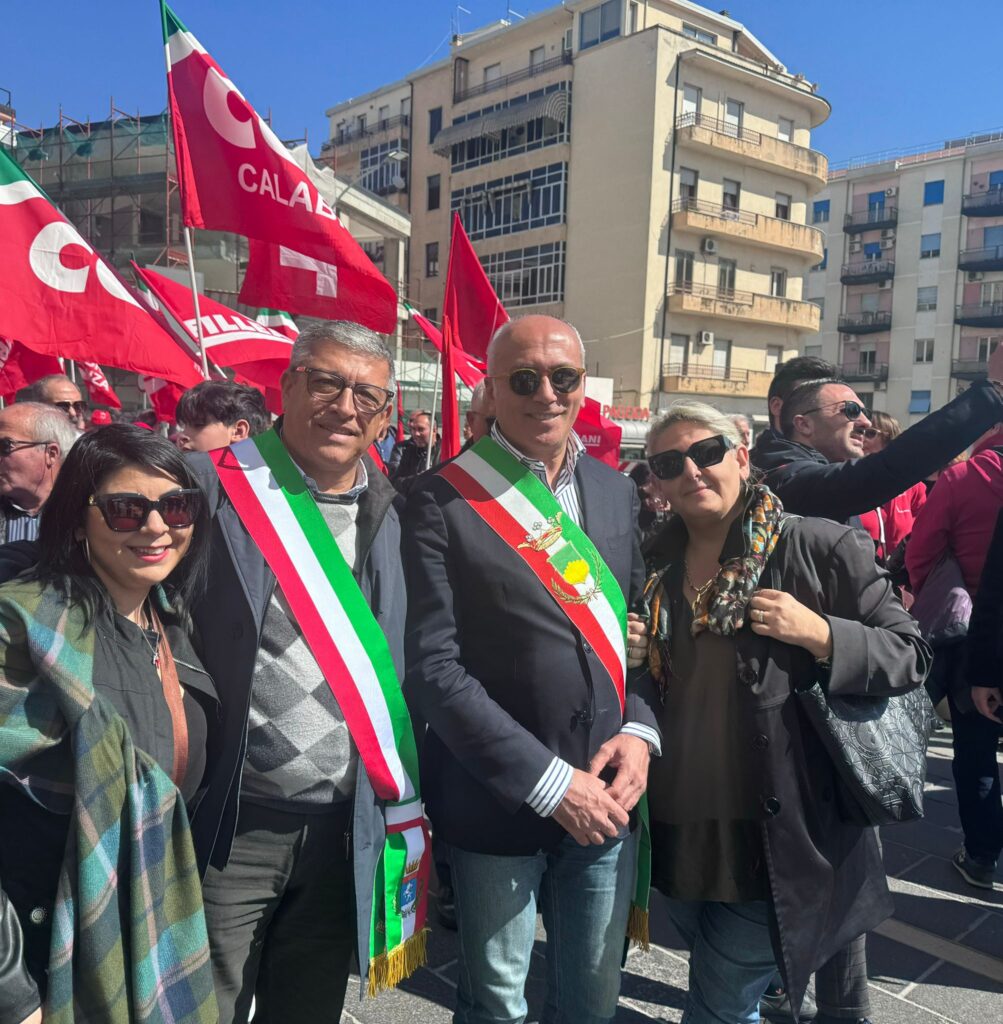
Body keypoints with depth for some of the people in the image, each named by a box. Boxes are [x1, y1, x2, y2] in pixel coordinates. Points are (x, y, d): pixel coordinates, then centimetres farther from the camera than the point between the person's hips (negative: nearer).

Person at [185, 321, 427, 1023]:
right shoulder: (210, 488, -10)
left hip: (347, 831, 5)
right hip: (229, 826, -4)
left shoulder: (389, 513, 5)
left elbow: (397, 668, 10)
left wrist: (401, 807, 9)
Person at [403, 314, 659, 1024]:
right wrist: (548, 780, -17)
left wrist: (639, 730, -6)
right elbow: (434, 667, -15)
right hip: (496, 804, -4)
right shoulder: (444, 500, -11)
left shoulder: (616, 491, 5)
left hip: (606, 800, 4)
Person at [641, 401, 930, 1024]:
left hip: (776, 841, -5)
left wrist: (819, 634, -23)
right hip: (678, 832, 5)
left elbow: (910, 659, -7)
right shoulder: (655, 566, 7)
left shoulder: (822, 548, -9)